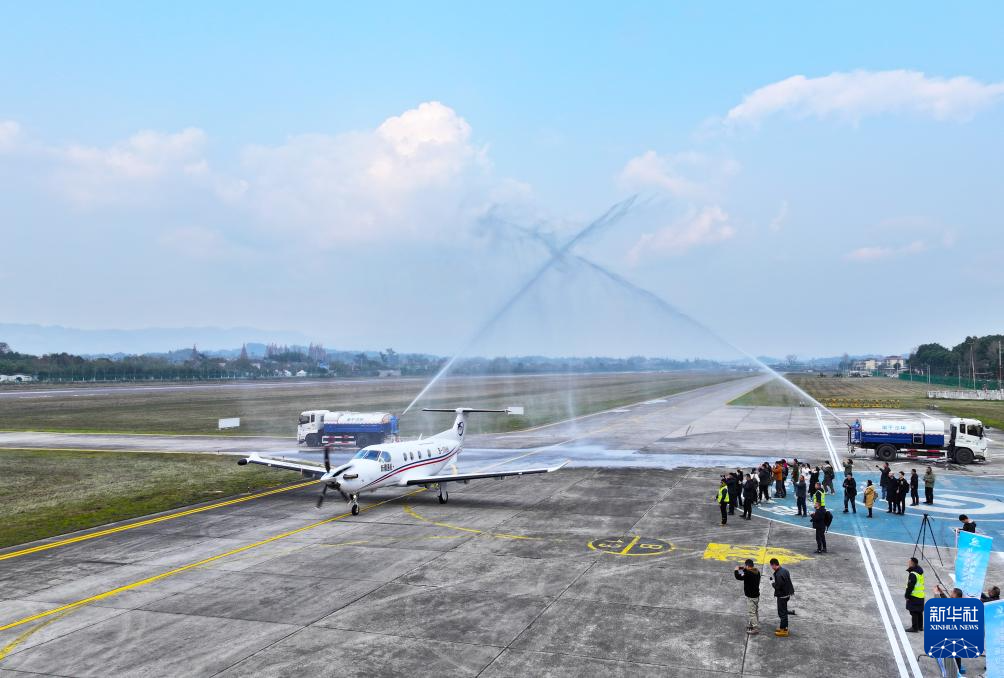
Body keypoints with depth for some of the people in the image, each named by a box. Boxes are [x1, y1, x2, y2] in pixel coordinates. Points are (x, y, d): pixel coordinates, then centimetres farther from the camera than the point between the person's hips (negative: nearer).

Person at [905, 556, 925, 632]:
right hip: (921, 596, 9)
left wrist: (907, 595, -14)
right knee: (919, 612, 18)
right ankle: (920, 626, 27)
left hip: (914, 596, -9)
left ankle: (915, 628, -3)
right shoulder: (920, 572, 10)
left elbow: (910, 586, -20)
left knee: (913, 612, -4)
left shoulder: (913, 574, -19)